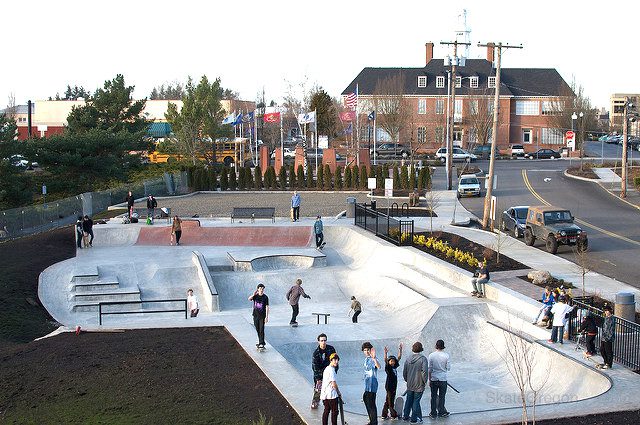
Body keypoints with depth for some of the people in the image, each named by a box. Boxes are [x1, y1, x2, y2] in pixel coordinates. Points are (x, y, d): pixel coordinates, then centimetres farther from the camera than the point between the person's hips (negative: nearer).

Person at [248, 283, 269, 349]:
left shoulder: (265, 297, -5)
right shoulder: (255, 296, 0)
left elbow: (267, 307, -6)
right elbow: (249, 299, -19)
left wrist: (267, 317, -11)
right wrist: (253, 295, -38)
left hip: (262, 316, -3)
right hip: (255, 315, 3)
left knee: (261, 330, -9)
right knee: (257, 330, 11)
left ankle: (261, 343, -8)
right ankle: (261, 342, 24)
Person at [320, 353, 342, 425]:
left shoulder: (327, 369, 16)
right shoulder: (331, 370, -15)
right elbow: (334, 383, -16)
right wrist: (339, 393, -3)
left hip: (325, 394, 9)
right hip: (331, 394, -9)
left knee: (326, 411, 13)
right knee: (334, 411, -2)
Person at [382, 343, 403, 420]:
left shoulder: (394, 367, 7)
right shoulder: (388, 368, -10)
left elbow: (399, 357, 10)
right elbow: (385, 360, -28)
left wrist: (400, 350, 3)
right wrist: (385, 353, -43)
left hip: (394, 386, 7)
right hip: (389, 386, -7)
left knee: (388, 401, 13)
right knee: (390, 401, 0)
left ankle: (384, 414, 19)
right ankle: (393, 415, 6)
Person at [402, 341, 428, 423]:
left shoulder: (408, 359, 2)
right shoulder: (423, 359, -14)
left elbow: (404, 372, 7)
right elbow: (424, 371, -21)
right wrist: (425, 381, -8)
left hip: (410, 384, 5)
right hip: (419, 385, -4)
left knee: (409, 400, 17)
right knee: (416, 401, 4)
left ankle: (405, 416, 27)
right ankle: (414, 418, 8)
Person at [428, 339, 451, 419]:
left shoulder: (431, 355, -8)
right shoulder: (446, 356, -10)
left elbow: (429, 369, -4)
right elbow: (448, 368, -5)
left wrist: (429, 379, 4)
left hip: (434, 379, 1)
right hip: (443, 379, -1)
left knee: (433, 397, 10)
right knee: (442, 396, 11)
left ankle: (433, 413, 15)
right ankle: (441, 412, 20)